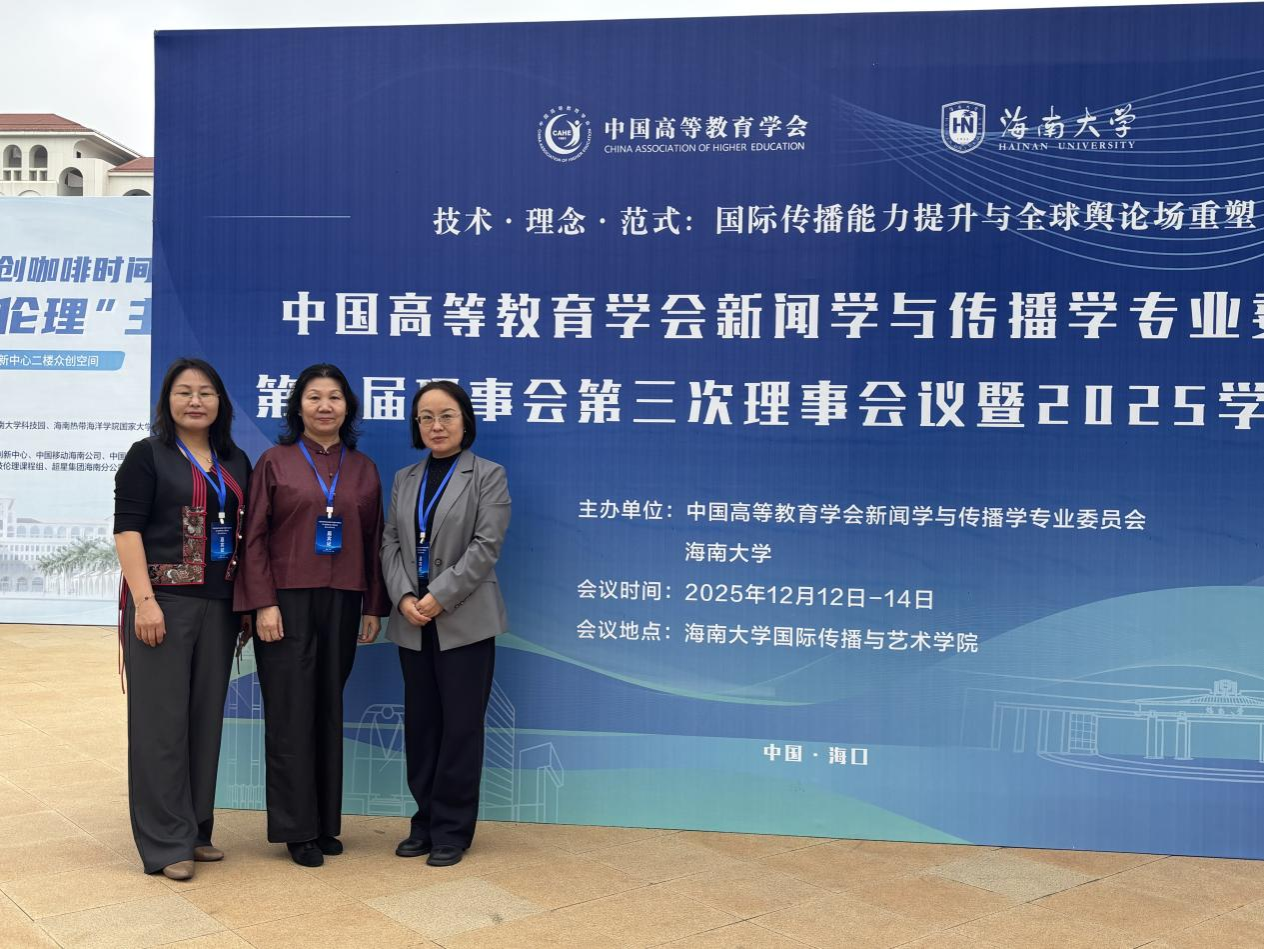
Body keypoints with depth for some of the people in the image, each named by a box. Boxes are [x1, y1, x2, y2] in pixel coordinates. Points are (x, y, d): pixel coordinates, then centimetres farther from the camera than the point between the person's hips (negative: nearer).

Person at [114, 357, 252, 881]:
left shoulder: (236, 462, 13)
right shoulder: (147, 456, -1)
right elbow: (127, 529, -8)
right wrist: (144, 600, -17)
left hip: (219, 604, 5)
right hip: (163, 601, -5)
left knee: (206, 717, 9)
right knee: (161, 719, -2)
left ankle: (197, 828, 20)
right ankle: (166, 841, 4)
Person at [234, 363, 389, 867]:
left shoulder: (363, 468, 9)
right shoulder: (275, 462, 0)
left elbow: (374, 541, 10)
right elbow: (255, 537, -3)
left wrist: (374, 607, 7)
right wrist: (264, 603, -11)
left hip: (341, 603, 3)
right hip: (287, 602, -3)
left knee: (329, 712, 9)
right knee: (291, 714, 0)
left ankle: (326, 823, 19)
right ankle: (297, 829, 10)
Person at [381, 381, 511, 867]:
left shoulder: (488, 475, -1)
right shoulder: (404, 479, 14)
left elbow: (486, 545, -10)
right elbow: (391, 543, 7)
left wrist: (438, 598, -16)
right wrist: (404, 598, -9)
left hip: (464, 621, -4)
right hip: (412, 624, 5)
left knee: (460, 726, 0)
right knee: (420, 725, 10)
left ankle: (452, 829, 11)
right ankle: (425, 822, 21)